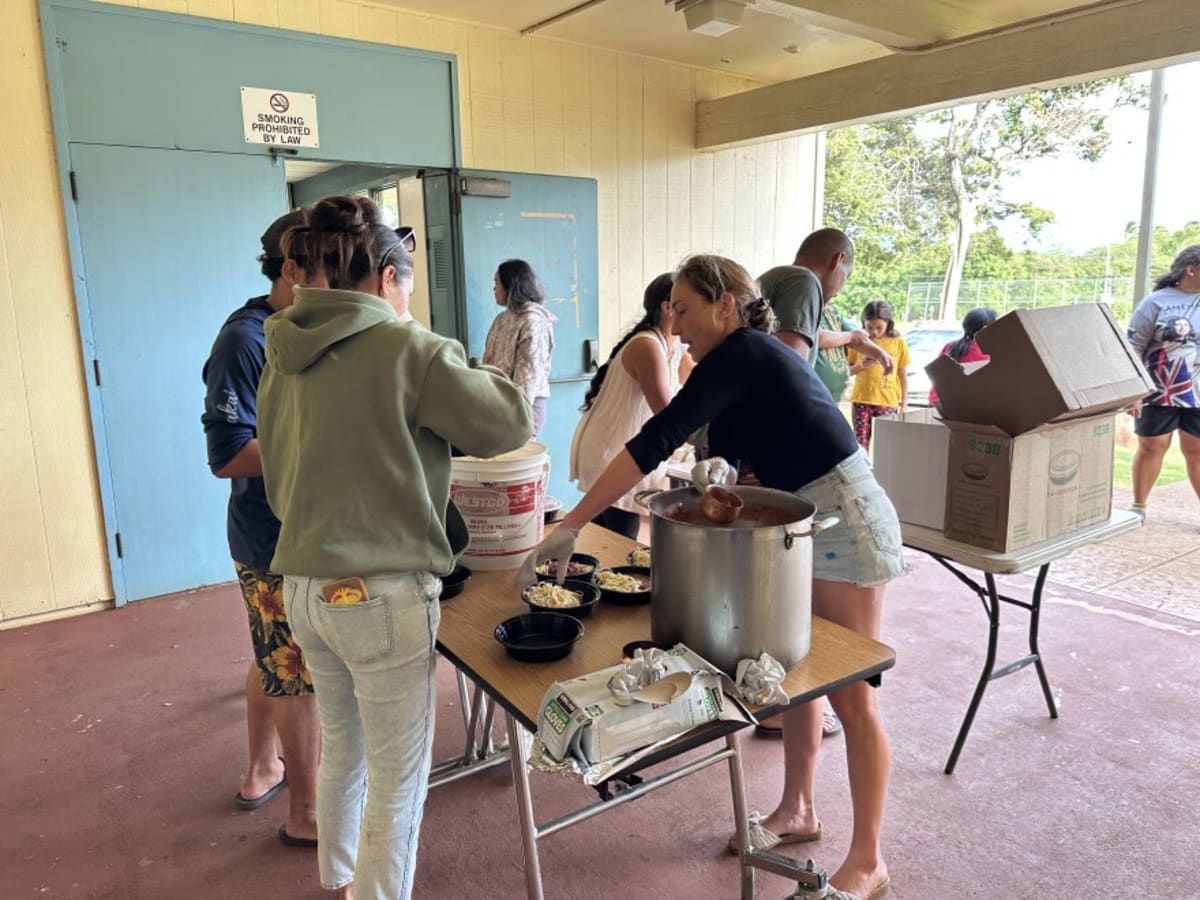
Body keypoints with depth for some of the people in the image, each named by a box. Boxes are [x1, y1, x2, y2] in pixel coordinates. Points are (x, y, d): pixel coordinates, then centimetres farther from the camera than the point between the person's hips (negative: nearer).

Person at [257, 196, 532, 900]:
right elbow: (511, 423, -8)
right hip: (382, 597, -8)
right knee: (398, 778, 10)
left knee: (341, 749, 27)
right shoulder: (407, 348, -15)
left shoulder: (285, 355, 6)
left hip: (304, 587, 8)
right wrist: (462, 377, 7)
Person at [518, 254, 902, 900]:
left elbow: (656, 441, -28)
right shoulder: (749, 358, 9)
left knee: (850, 695, 1)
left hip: (842, 521, -10)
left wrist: (569, 526, -30)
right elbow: (739, 448, 10)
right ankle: (797, 812, 35)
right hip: (804, 524, 10)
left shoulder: (741, 354, -20)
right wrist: (718, 469, -16)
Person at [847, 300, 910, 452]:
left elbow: (903, 375, 7)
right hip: (861, 400, 1)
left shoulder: (898, 343, 2)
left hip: (888, 402, -1)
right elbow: (848, 370, 9)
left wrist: (904, 402, 4)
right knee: (860, 443, 2)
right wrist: (861, 366, -12)